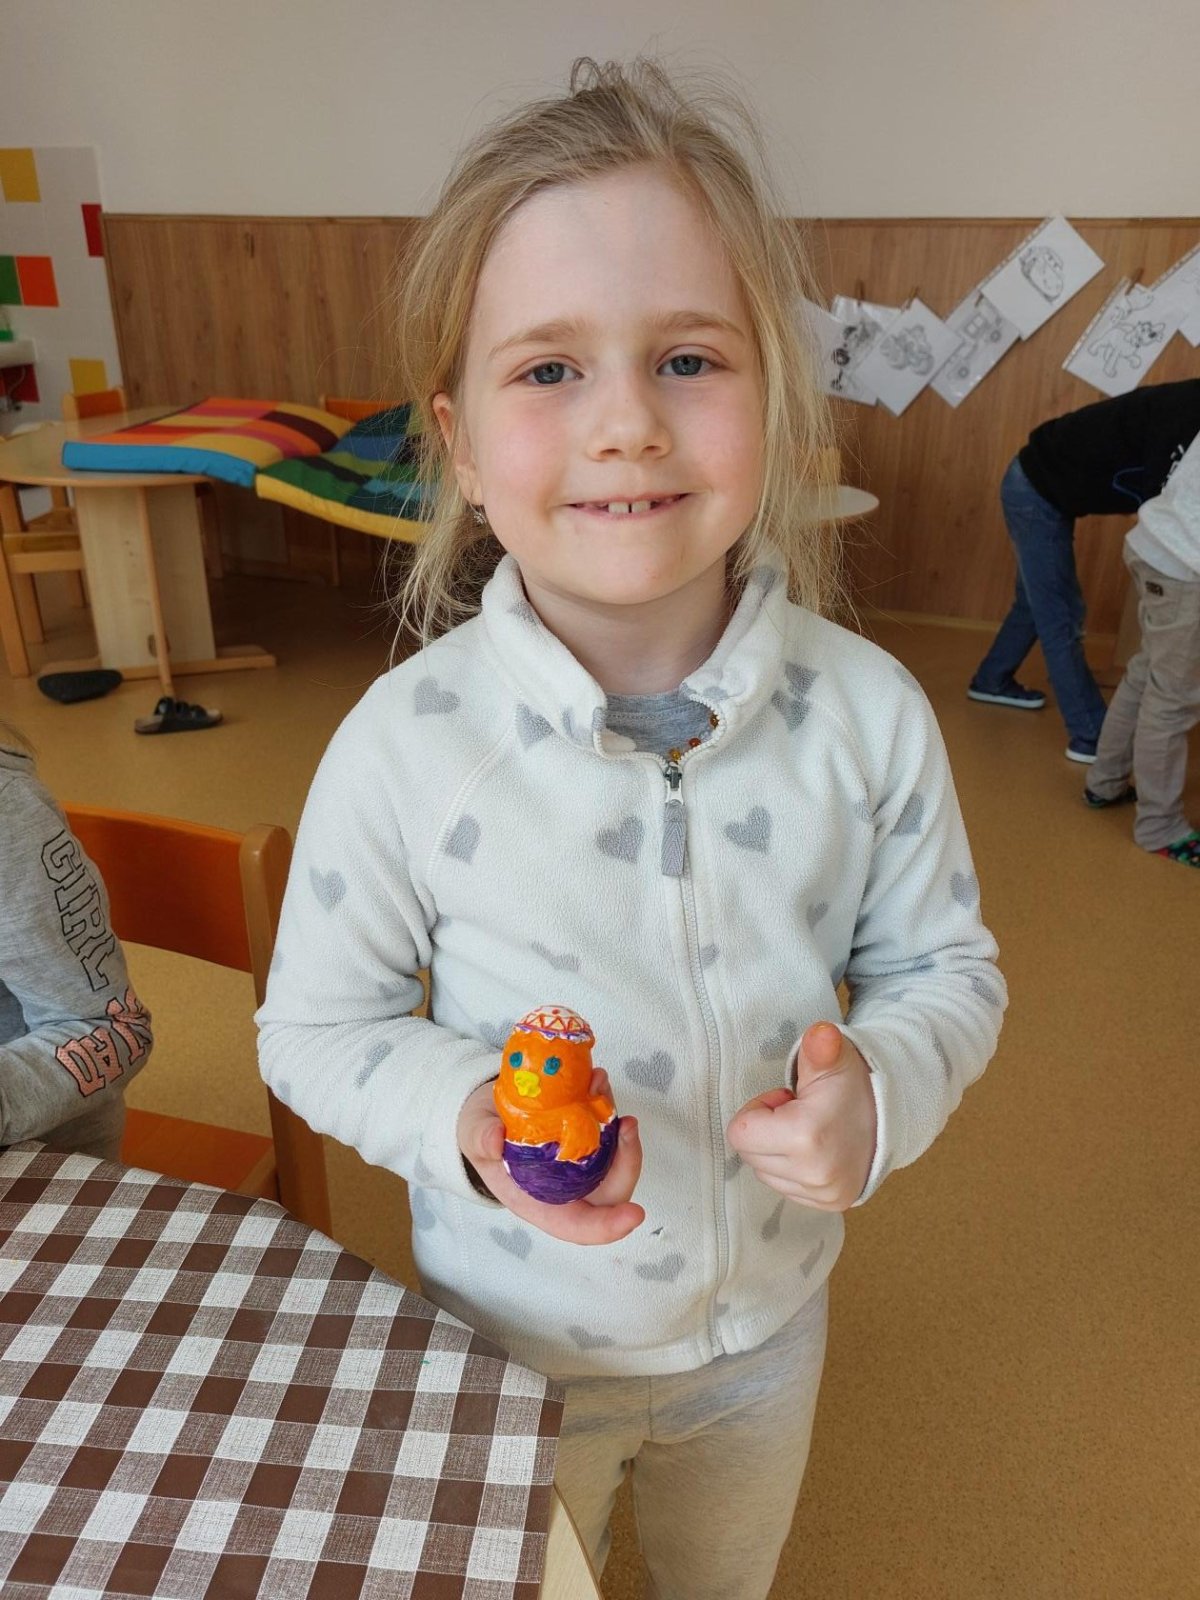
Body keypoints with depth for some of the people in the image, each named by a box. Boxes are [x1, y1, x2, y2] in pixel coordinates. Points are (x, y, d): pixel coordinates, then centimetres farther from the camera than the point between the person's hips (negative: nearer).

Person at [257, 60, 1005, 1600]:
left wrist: (882, 1087, -26)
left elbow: (945, 964, -6)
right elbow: (312, 1026, -13)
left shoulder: (868, 710, -20)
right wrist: (463, 1115, -31)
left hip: (767, 1319, 2)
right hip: (512, 1336, -1)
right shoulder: (406, 741, -25)